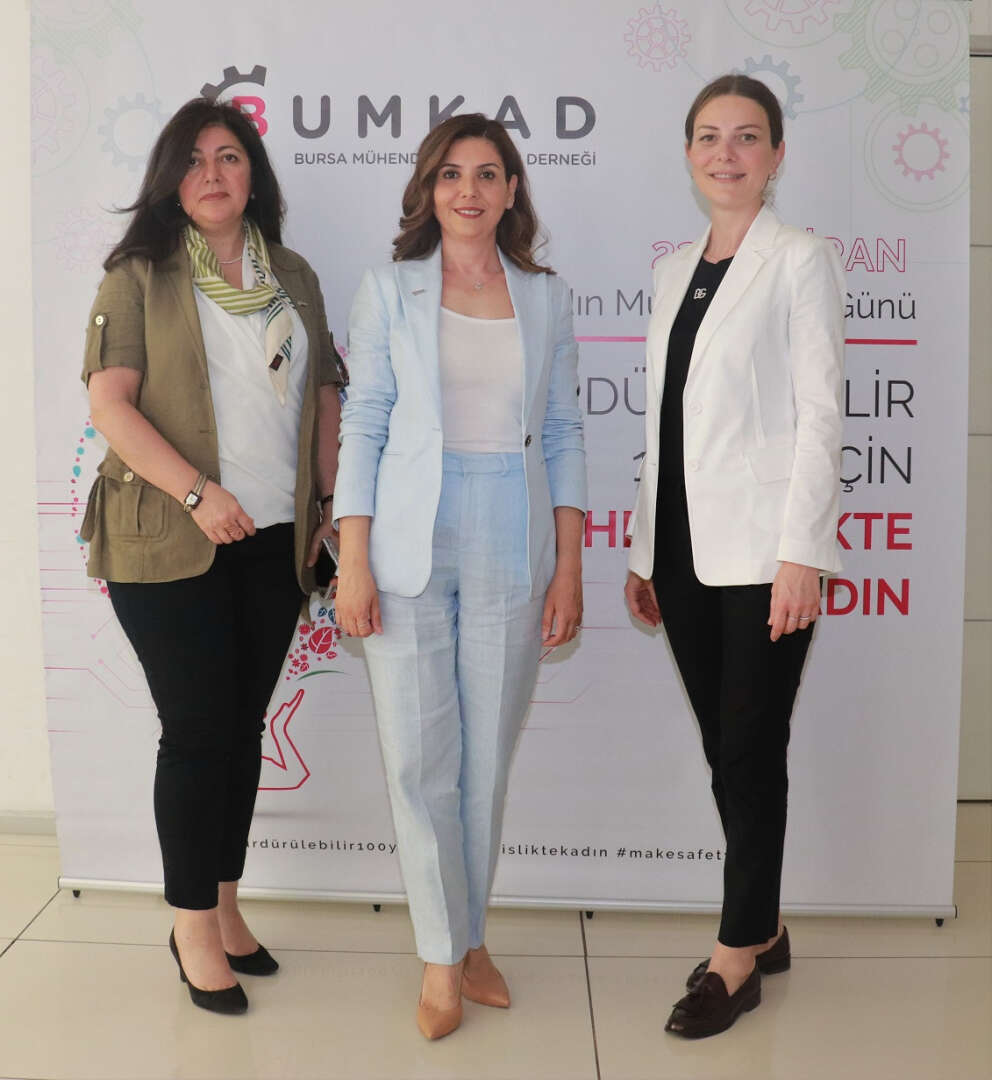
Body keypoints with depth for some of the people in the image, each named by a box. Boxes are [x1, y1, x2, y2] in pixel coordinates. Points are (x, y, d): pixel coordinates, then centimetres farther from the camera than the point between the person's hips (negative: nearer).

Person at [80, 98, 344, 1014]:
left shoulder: (294, 277, 14)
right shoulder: (140, 276, 1)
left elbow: (325, 396, 16)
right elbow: (110, 402, -8)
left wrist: (332, 501, 7)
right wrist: (197, 493, -18)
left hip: (275, 541, 4)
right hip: (168, 546, -4)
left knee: (244, 724, 10)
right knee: (198, 730, -1)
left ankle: (225, 904, 26)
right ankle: (194, 928, 16)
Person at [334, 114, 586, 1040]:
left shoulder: (544, 297, 9)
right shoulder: (389, 290, 5)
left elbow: (563, 434, 8)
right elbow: (363, 426, 2)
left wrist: (568, 567, 3)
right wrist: (353, 561, -5)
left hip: (511, 553, 1)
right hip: (410, 548, -1)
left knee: (489, 755, 8)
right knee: (419, 757, 1)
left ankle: (469, 937, 26)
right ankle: (443, 957, 17)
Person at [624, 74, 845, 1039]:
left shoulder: (801, 262, -2)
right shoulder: (674, 270, 15)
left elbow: (819, 414, -9)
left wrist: (802, 553, -16)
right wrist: (642, 548, 13)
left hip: (760, 549, -6)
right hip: (684, 548, 6)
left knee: (751, 750, 1)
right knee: (723, 746, 12)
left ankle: (738, 957, 15)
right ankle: (763, 929, 28)